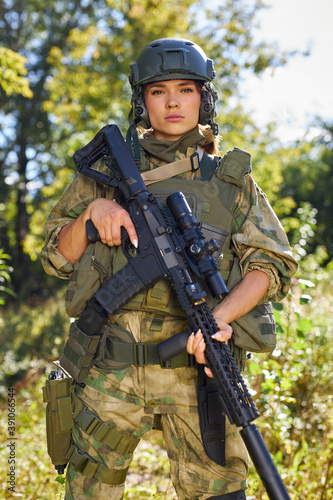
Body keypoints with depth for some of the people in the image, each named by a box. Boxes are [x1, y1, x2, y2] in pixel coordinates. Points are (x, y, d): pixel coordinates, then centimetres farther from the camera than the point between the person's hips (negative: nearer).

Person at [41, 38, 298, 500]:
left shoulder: (231, 180, 13)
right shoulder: (107, 171, 14)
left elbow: (272, 263, 2)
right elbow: (58, 259, 14)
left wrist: (220, 316, -15)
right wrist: (93, 211, -6)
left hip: (198, 363, 0)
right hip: (111, 369, 1)